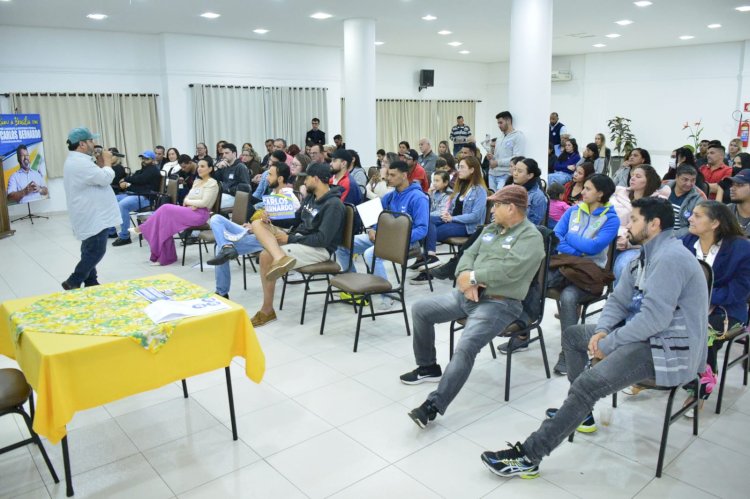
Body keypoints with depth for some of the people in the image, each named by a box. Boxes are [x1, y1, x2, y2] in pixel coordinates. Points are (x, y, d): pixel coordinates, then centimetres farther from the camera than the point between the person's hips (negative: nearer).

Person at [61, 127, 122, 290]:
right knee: (96, 251, -8)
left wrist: (101, 165, 8)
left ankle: (90, 283, 23)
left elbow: (95, 178, 20)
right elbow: (105, 179, -22)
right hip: (92, 217, -12)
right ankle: (72, 282, 0)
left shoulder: (76, 161, 16)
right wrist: (107, 162, -6)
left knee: (91, 251, 16)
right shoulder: (80, 162, -21)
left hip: (91, 215, 12)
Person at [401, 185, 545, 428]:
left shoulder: (530, 237, -10)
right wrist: (465, 278, -13)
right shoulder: (490, 229, 16)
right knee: (420, 309, 5)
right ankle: (428, 367, 21)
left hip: (499, 304, -9)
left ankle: (433, 405, -23)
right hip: (468, 295, 9)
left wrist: (472, 277, -16)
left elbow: (508, 270, -25)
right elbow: (469, 254, 10)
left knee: (465, 347, -29)